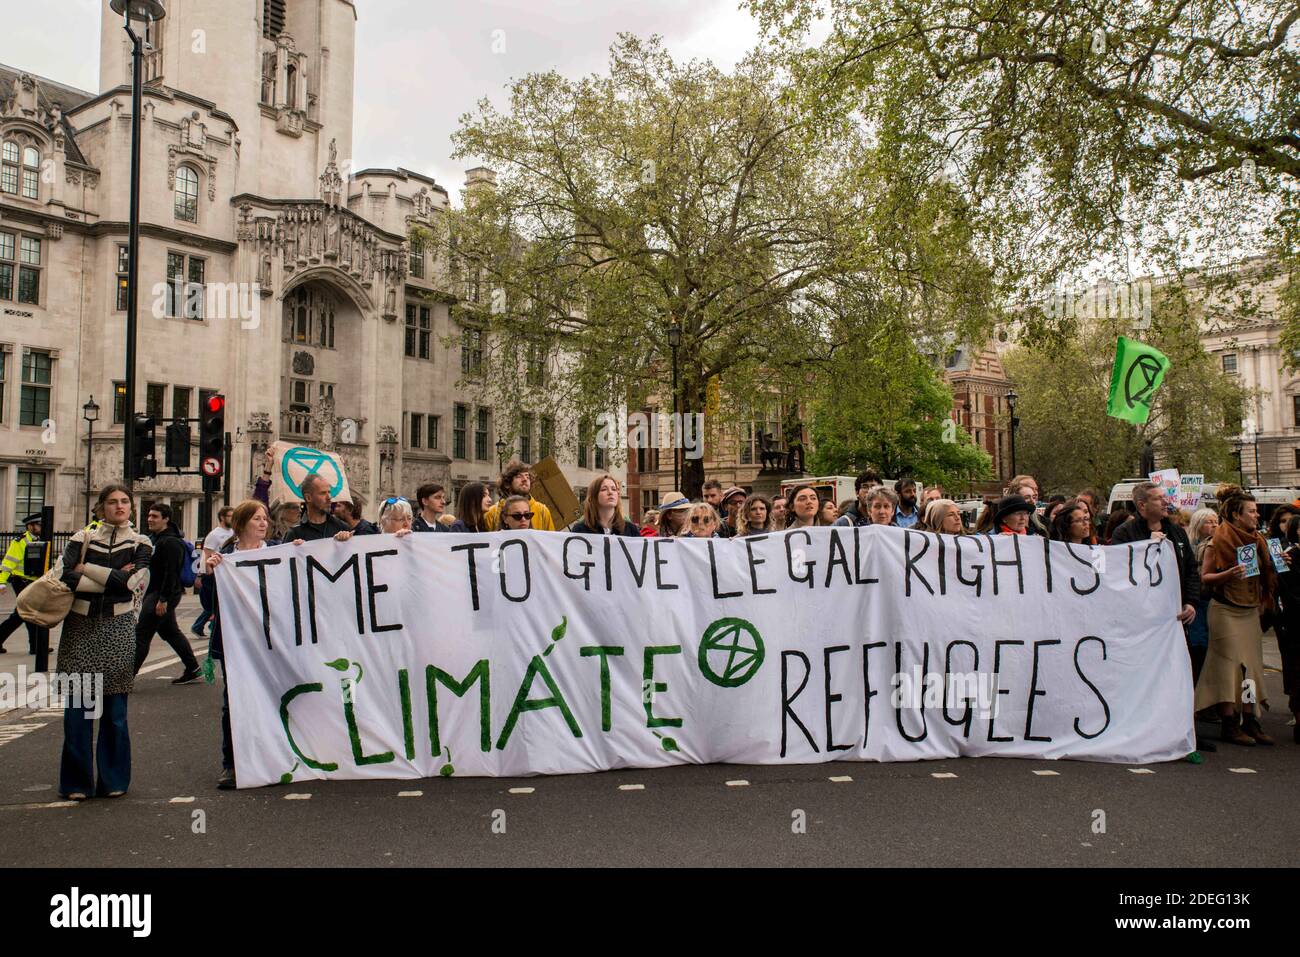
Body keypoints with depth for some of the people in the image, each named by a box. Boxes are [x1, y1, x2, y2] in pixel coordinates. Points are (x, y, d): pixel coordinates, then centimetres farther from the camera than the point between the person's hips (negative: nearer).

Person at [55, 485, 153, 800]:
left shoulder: (141, 544, 7)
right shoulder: (83, 537, 8)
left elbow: (131, 581, -11)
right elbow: (66, 576, -10)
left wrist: (86, 568, -5)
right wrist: (114, 579, -11)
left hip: (118, 629, -1)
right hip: (80, 625, 1)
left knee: (115, 708, 1)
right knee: (76, 706, 0)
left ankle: (114, 780, 13)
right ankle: (76, 782, 12)